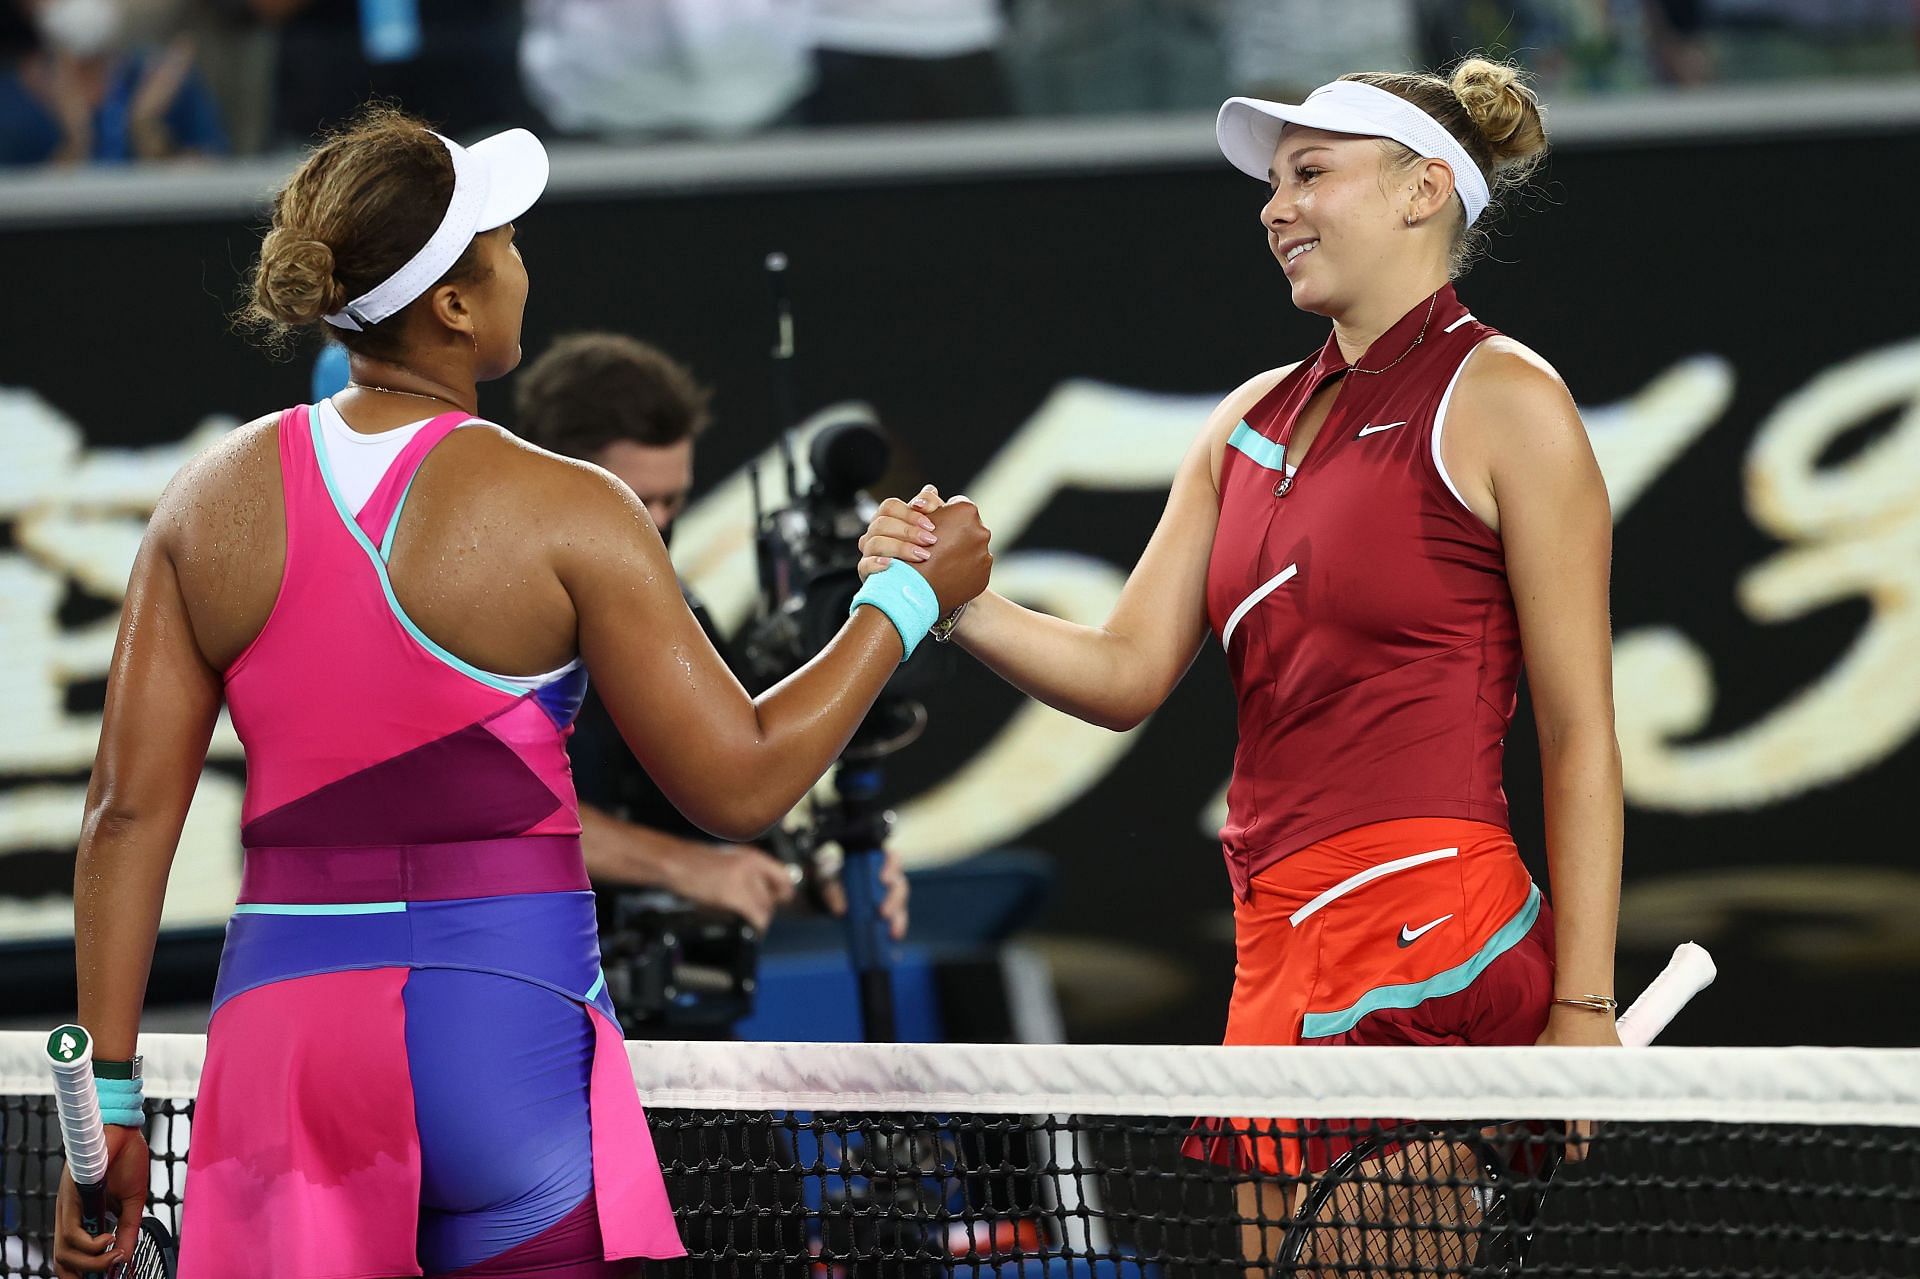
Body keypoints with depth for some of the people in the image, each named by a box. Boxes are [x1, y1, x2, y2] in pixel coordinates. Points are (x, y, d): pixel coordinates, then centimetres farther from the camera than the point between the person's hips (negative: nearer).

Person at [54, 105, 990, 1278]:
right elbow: (742, 785, -4)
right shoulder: (567, 514, -7)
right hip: (504, 1022, -4)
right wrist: (909, 600, 9)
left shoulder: (212, 502, 4)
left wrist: (110, 1093, 6)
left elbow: (130, 812, 2)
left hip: (280, 1006, 4)